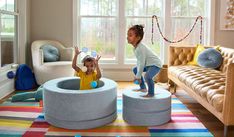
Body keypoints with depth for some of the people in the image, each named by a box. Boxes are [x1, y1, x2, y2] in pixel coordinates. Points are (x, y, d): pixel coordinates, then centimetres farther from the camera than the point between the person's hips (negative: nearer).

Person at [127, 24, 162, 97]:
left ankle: (151, 93, -11)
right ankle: (143, 88, 29)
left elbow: (142, 63, -29)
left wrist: (138, 76, -22)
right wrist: (138, 73, 3)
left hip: (155, 64, -11)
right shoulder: (135, 47, -2)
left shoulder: (141, 48, -32)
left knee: (147, 76, -33)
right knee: (135, 70, 20)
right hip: (147, 64, 11)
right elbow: (138, 60, 7)